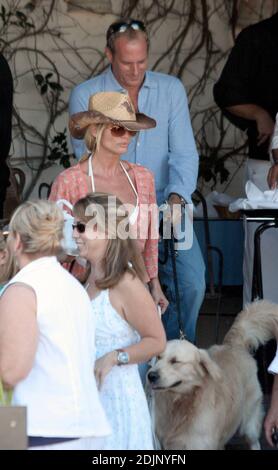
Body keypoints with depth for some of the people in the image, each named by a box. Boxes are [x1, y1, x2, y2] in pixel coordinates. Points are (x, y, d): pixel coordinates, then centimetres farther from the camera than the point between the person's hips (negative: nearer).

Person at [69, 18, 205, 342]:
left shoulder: (171, 89, 7)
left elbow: (184, 153, 2)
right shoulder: (85, 96, 1)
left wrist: (177, 196, -18)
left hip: (164, 206, 2)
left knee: (192, 280, -17)